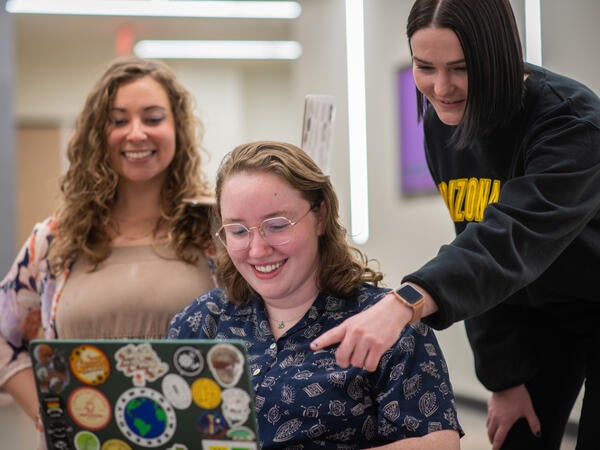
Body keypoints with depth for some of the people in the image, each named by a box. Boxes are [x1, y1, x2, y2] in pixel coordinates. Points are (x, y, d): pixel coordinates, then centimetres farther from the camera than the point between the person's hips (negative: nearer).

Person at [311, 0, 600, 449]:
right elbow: (476, 251, -3)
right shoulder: (440, 124, -9)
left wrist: (405, 304, -59)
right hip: (536, 314, 5)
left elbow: (512, 238, -44)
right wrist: (504, 376, -7)